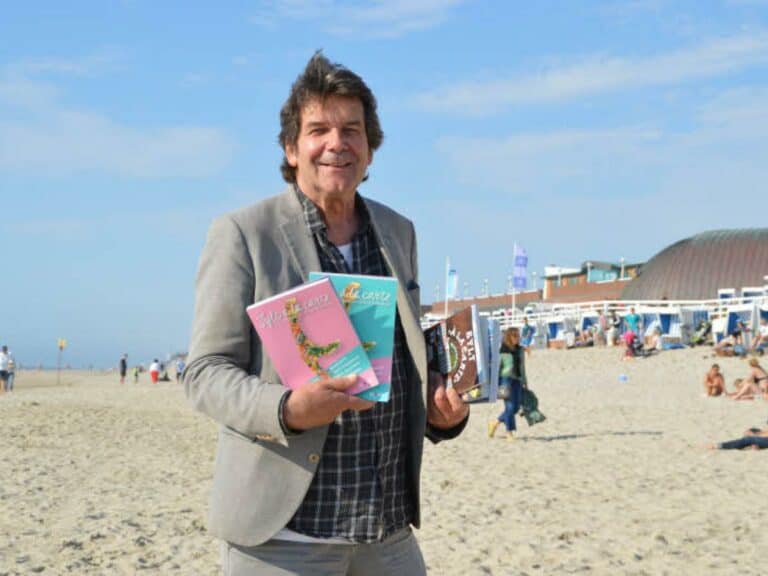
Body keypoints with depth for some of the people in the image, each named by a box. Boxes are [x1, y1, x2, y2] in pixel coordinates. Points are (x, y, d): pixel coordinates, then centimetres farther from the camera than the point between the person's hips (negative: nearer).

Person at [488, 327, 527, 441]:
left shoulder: (519, 350, 12)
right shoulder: (502, 350, -8)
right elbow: (496, 367, -8)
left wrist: (525, 382, 19)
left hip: (517, 380, 7)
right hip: (506, 379, -7)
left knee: (516, 407, 6)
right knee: (510, 406, -8)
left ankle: (495, 422, 25)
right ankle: (509, 432, 3)